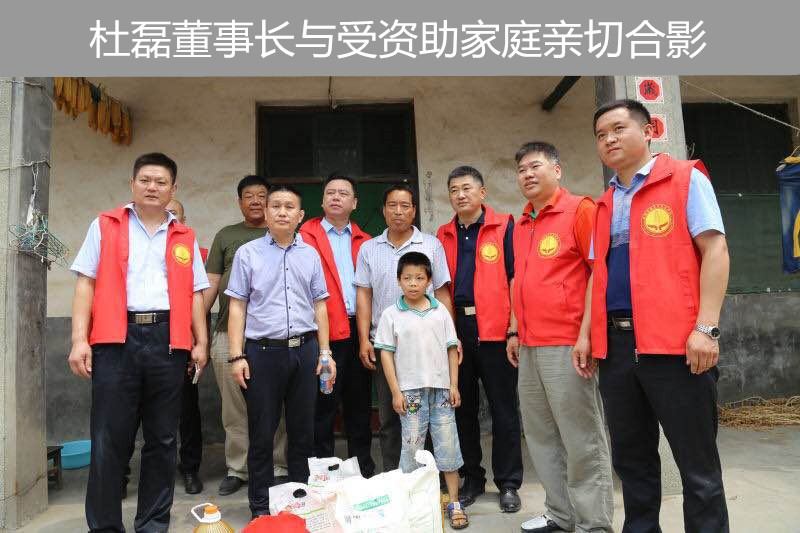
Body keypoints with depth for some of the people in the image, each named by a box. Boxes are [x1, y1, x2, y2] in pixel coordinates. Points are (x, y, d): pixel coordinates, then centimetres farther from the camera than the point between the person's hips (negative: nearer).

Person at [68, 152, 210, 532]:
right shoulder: (105, 226, 10)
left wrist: (201, 342, 4)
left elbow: (194, 294, 12)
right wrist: (79, 339, -6)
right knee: (109, 439, 2)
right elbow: (86, 284, 4)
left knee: (162, 439, 8)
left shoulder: (185, 238, 14)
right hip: (116, 340, -2)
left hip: (168, 342, 2)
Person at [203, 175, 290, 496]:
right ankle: (237, 469, 21)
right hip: (228, 334, 1)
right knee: (234, 408, 7)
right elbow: (211, 284, 12)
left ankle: (278, 468, 16)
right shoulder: (226, 236, 15)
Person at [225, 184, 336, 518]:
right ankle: (260, 505, 22)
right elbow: (237, 306, 0)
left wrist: (325, 353, 5)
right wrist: (236, 356, -6)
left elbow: (319, 305, 11)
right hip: (263, 351, -2)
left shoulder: (310, 254, 10)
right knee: (262, 433, 6)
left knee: (303, 431, 11)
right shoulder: (248, 253, 2)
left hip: (304, 350, 3)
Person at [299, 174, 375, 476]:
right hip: (325, 333, -3)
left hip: (358, 331, 4)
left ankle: (364, 469, 25)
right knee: (323, 405, 4)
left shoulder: (364, 242, 14)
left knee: (359, 404, 13)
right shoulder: (306, 236, 2)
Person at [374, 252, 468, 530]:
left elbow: (451, 349, 7)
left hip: (441, 389, 2)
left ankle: (454, 503, 18)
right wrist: (396, 392, -5)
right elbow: (386, 353, -1)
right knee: (411, 447, 6)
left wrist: (454, 386, 2)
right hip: (410, 391, -1)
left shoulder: (441, 312, 5)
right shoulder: (391, 314, -1)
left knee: (447, 446, 6)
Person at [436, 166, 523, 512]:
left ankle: (508, 483, 21)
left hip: (495, 330, -4)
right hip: (455, 332, 4)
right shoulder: (443, 235, 11)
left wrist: (514, 328, -10)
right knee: (462, 408, 12)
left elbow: (515, 277, -4)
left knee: (503, 408, 6)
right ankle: (471, 479, 27)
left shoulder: (504, 226, 0)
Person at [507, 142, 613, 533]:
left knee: (582, 440, 1)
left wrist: (585, 333, -16)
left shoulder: (579, 209, -5)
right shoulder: (521, 225, 17)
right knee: (540, 435, 14)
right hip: (530, 347, 8)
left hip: (566, 345, -8)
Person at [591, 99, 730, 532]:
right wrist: (587, 333, 10)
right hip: (615, 344, 6)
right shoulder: (604, 204, 17)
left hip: (674, 341, -5)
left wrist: (706, 327, -16)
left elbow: (714, 250, -7)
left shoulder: (685, 178, 2)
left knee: (697, 461, 5)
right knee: (630, 458, 14)